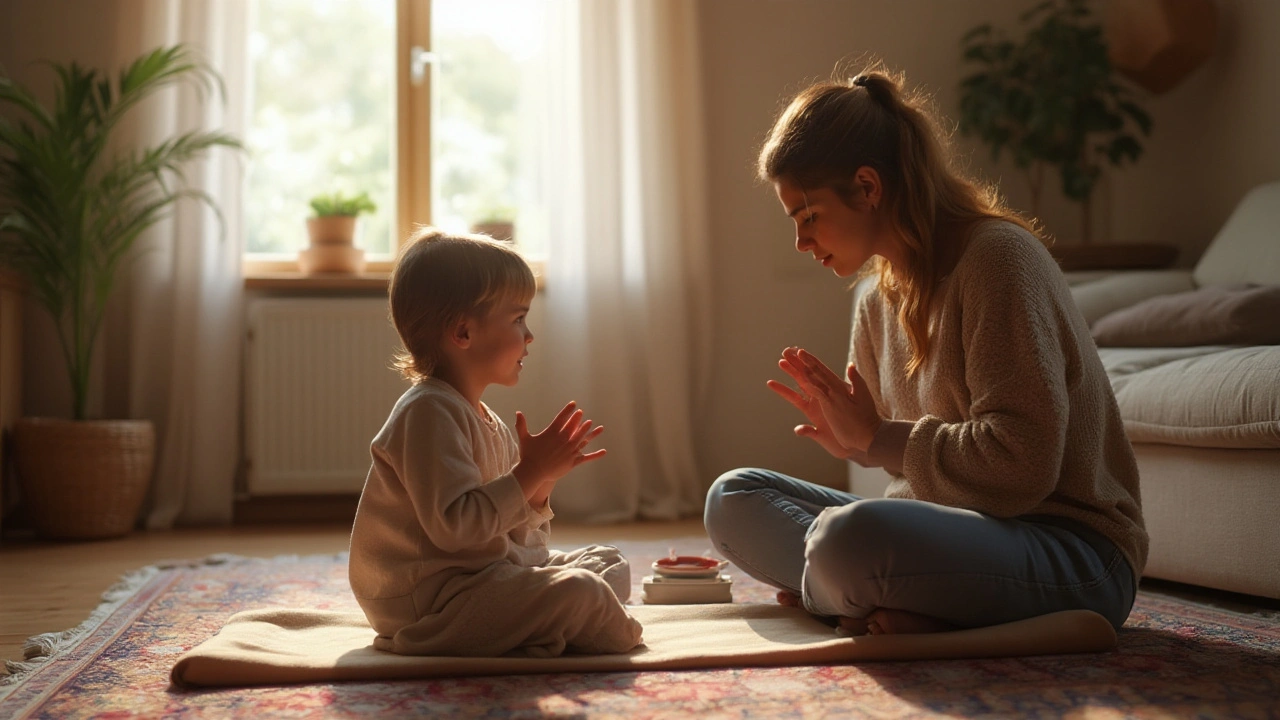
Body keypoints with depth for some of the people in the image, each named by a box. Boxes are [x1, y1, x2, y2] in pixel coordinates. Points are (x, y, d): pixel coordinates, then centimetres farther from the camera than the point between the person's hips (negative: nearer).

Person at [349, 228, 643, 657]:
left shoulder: (489, 424, 14)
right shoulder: (428, 412, -17)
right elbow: (454, 527, -28)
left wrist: (539, 487, -1)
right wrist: (528, 475, -22)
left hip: (488, 572, 11)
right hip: (426, 601, -11)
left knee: (609, 564, 14)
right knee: (576, 593, -25)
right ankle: (613, 633, 5)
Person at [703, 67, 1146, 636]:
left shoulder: (998, 257, -15)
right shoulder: (877, 298, 11)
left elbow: (1021, 463, -23)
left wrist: (878, 438, -14)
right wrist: (856, 441, -4)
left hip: (1073, 550, -9)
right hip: (959, 526, 9)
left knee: (851, 536, -38)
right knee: (733, 498, 5)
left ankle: (819, 592, -4)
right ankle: (887, 606, -15)